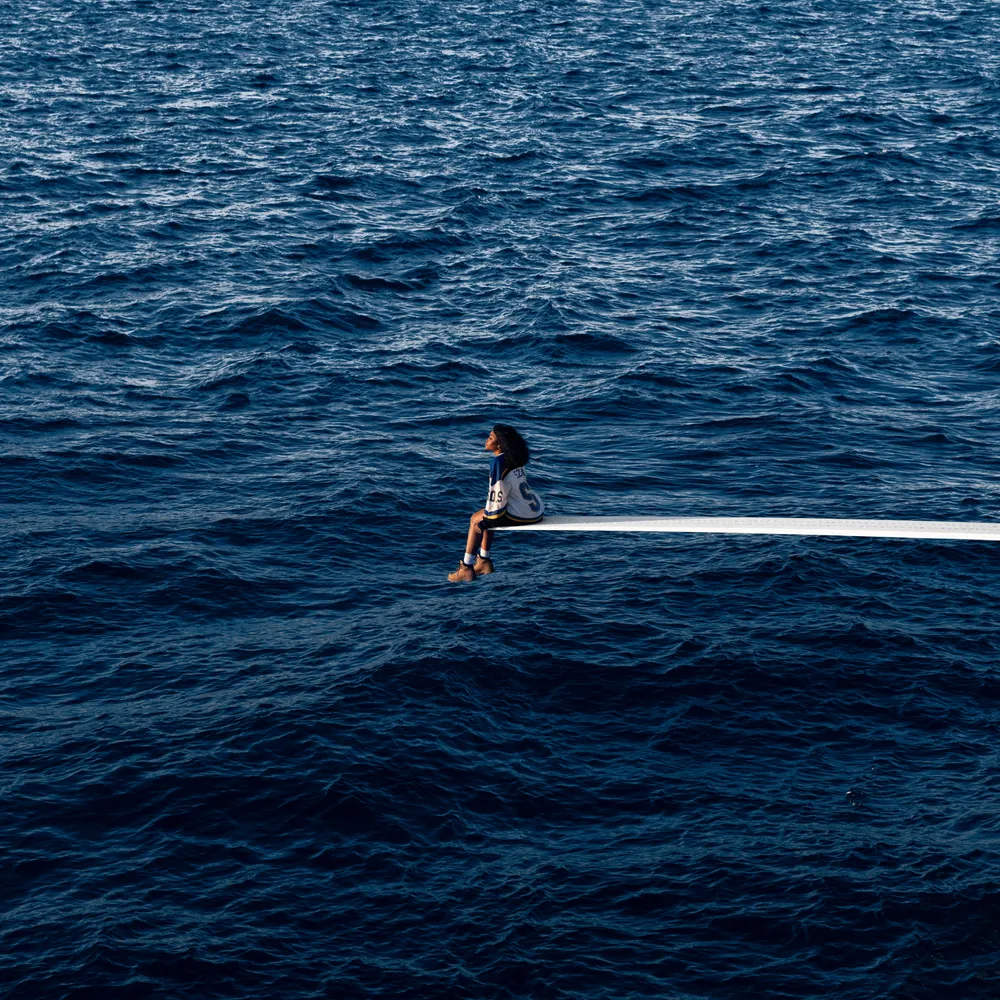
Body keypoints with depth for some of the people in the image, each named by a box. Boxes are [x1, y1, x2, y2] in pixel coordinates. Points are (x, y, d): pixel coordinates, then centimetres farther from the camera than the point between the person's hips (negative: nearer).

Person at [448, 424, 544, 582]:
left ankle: (466, 568, 7)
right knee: (485, 518, 23)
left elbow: (497, 493, -17)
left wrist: (487, 520, -7)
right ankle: (483, 561, 28)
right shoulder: (514, 458, 10)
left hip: (522, 514, -9)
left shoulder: (499, 462, -17)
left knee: (476, 520, 3)